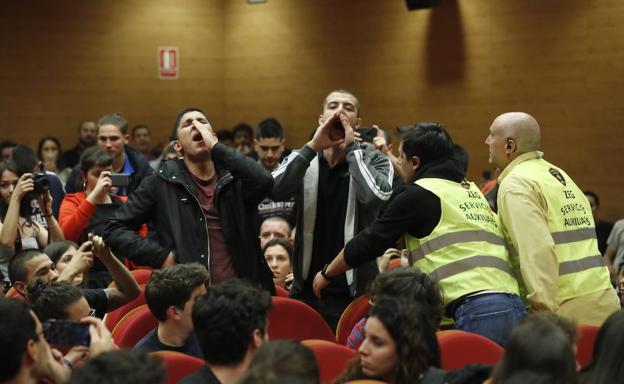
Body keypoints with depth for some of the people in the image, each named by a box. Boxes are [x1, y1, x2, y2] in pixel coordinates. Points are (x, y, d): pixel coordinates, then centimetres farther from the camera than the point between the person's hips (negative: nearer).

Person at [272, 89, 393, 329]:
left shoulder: (374, 160, 1)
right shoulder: (303, 158, 8)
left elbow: (376, 195, -21)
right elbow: (276, 191, -12)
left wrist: (351, 148, -12)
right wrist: (313, 146, -13)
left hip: (356, 290, -2)